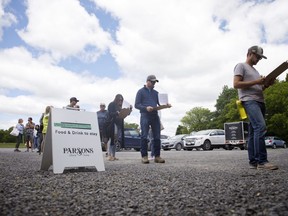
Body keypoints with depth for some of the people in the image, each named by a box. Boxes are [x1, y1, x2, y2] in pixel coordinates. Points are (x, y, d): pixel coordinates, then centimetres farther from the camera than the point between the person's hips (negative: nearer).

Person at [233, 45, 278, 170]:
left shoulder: (254, 70, 31)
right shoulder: (241, 66, 5)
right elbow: (236, 84, -8)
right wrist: (256, 82, -12)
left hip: (259, 101, 9)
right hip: (249, 101, -9)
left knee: (254, 132, 3)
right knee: (260, 126, -24)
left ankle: (253, 162, 3)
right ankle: (262, 161, -25)